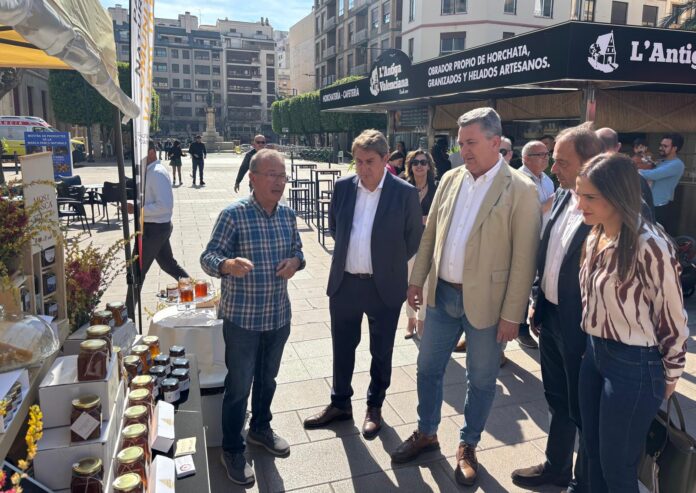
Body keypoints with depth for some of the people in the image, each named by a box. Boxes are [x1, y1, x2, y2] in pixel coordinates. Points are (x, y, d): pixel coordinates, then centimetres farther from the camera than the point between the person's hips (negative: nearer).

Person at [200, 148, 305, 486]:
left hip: (279, 315, 5)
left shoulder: (288, 214, 2)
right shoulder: (233, 214, -16)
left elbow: (297, 250, 12)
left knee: (267, 379, 22)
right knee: (239, 386, 8)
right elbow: (208, 257, -17)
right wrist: (228, 265, -39)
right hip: (242, 317, -5)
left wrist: (296, 261, -11)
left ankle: (260, 428, 46)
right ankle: (232, 450, 29)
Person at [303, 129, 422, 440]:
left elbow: (414, 238, -1)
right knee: (342, 348, 17)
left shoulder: (405, 193, -11)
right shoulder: (343, 187, -1)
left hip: (384, 287, -3)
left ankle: (375, 407, 35)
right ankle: (340, 403, 37)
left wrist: (389, 264, 6)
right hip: (344, 283, 3)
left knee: (381, 352, 14)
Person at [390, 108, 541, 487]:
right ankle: (426, 433, 39)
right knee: (428, 367, 17)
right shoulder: (450, 179, 4)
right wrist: (417, 279, 10)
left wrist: (512, 314, -12)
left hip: (485, 302, -5)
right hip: (442, 295, 5)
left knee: (481, 380, 13)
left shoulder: (521, 191, -12)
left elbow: (523, 259, -13)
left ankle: (467, 447, 35)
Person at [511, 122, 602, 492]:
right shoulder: (561, 197, 4)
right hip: (549, 316, 8)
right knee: (557, 400, 23)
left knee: (583, 410, 13)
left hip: (581, 325, -7)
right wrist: (536, 302, 13)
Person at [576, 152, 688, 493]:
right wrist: (593, 346, 16)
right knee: (593, 454, 21)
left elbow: (672, 317, -14)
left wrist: (670, 376, -3)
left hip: (633, 366, -7)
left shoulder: (651, 246, -23)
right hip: (594, 353, 7)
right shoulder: (595, 237, 1)